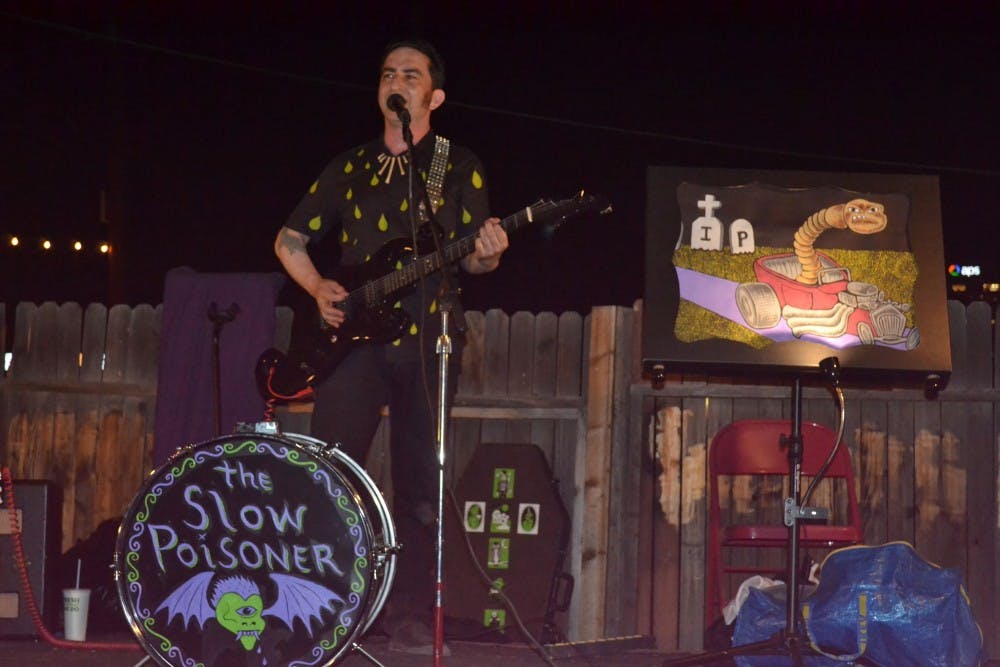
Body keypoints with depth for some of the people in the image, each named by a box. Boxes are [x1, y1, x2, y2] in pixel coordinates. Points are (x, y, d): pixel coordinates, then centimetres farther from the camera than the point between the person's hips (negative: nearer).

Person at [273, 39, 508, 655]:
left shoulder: (459, 167, 10)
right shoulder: (350, 167, 15)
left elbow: (471, 259, 6)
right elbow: (290, 239, 18)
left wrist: (486, 254, -18)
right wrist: (319, 288, 0)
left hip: (426, 340, -1)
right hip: (356, 335, 1)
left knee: (421, 488, -1)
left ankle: (410, 619, 5)